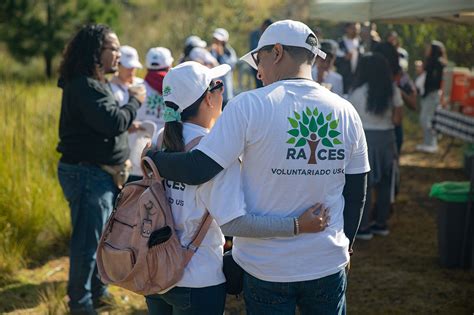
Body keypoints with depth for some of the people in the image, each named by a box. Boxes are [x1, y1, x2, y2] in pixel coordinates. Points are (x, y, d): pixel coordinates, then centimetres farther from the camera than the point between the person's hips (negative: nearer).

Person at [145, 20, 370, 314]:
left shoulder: (250, 105, -14)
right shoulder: (346, 112, -1)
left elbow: (196, 170, -18)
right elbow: (356, 193, 7)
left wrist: (152, 157, 1)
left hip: (266, 266, -3)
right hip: (329, 264, 3)